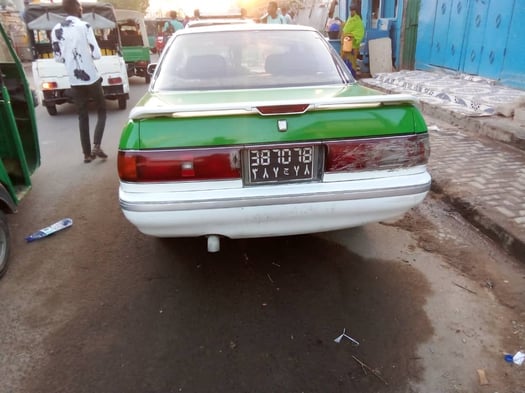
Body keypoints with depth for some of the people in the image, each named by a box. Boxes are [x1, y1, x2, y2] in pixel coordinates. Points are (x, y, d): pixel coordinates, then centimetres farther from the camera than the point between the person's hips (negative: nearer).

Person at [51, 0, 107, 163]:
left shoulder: (56, 30, 6)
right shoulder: (84, 27, -8)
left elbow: (58, 58, 11)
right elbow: (97, 54, -10)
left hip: (74, 80, 4)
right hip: (91, 77, -4)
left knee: (82, 116, 11)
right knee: (101, 110, 11)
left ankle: (87, 153, 11)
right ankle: (96, 146, -4)